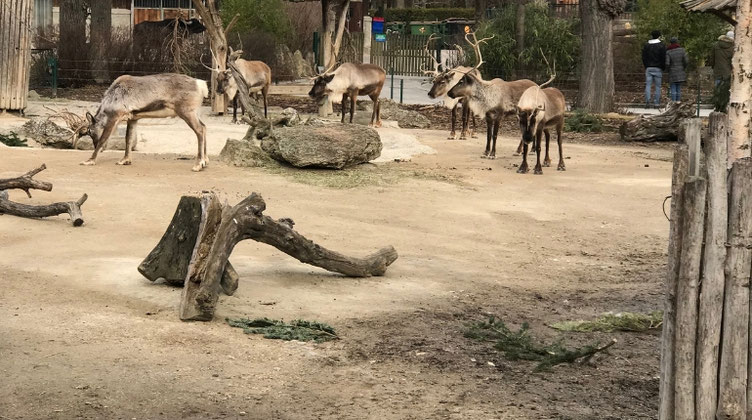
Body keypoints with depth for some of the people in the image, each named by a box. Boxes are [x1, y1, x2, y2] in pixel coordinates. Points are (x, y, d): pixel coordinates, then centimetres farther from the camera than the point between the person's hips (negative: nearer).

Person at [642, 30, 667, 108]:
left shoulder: (646, 45, 8)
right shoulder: (661, 46, -3)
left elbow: (644, 57, 8)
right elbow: (663, 58, -5)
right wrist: (663, 68, 6)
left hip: (648, 68, 2)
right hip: (658, 68, -2)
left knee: (648, 85, 1)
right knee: (658, 86, 2)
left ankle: (647, 102, -13)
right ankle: (657, 103, 0)